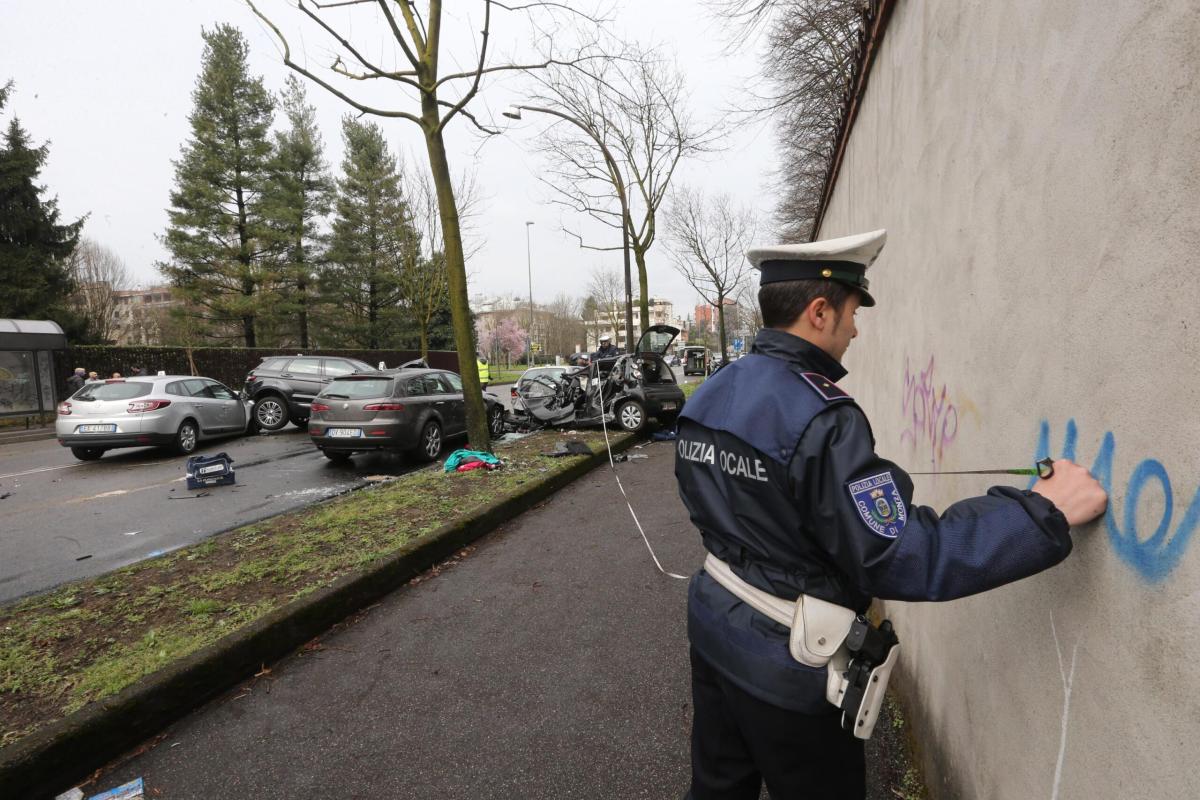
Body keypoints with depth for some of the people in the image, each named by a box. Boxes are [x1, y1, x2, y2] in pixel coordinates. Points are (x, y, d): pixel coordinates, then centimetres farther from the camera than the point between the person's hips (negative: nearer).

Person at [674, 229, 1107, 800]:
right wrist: (1046, 512, -18)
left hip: (713, 625, 7)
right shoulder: (820, 418, -26)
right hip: (783, 665, -7)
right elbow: (903, 560, -25)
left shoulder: (706, 396, 0)